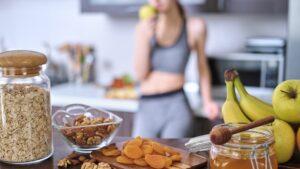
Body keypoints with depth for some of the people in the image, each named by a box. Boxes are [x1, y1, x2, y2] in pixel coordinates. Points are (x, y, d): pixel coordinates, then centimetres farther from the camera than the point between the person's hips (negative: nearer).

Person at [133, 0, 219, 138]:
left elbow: (202, 66, 10)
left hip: (176, 105, -2)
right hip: (146, 107, 3)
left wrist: (207, 102, 1)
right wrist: (145, 36, -10)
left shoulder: (195, 28, -3)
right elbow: (140, 75, -2)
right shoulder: (145, 28, 1)